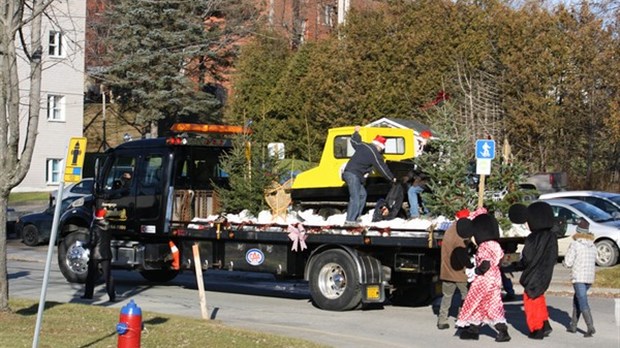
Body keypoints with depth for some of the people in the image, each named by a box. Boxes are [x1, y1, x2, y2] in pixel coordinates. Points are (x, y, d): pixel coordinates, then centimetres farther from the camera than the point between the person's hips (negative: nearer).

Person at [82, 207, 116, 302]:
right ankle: (112, 296, -5)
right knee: (108, 275, 2)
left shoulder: (94, 227, -12)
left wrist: (87, 245, 3)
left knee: (91, 275, 10)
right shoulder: (107, 227, 3)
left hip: (95, 254, -4)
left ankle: (88, 294, 17)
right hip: (106, 254, 4)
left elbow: (92, 242, -14)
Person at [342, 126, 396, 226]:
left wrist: (356, 132, 53)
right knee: (355, 197, -13)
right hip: (354, 175, -10)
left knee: (362, 194, 14)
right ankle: (350, 220, -18)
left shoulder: (363, 146, 12)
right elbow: (382, 168, -3)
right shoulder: (375, 154, -9)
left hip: (348, 172, 10)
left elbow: (354, 141, 33)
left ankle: (355, 217, 14)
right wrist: (392, 178, 9)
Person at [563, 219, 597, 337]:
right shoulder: (593, 246, 9)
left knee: (583, 303, -10)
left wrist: (564, 262, 12)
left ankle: (590, 327, -21)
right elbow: (593, 261, 17)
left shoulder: (574, 244, -9)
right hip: (590, 277, 7)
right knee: (576, 300, 20)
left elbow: (567, 263, -10)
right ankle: (573, 325, 23)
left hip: (578, 277, -6)